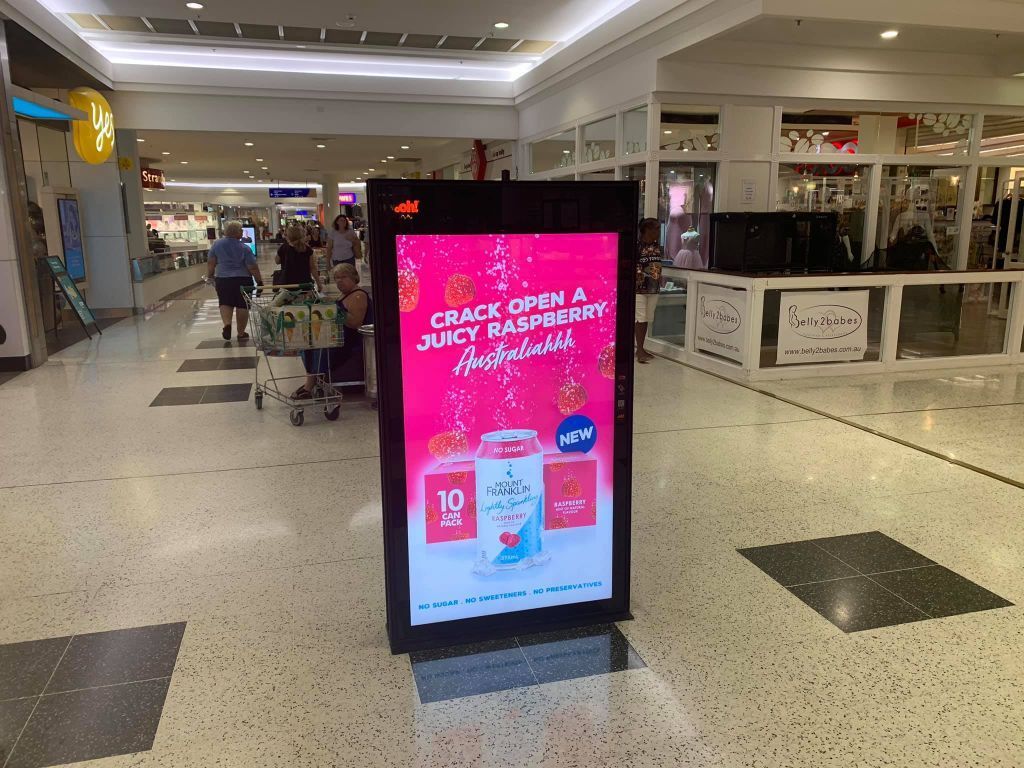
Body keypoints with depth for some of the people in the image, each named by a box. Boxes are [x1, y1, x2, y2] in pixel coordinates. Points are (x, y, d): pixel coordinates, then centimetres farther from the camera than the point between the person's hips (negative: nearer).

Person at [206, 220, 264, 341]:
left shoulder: (216, 245, 2)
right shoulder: (244, 248, -8)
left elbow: (211, 263, 6)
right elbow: (253, 267, -10)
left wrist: (209, 276, 19)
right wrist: (259, 281, -2)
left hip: (222, 280, 3)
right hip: (242, 280, -3)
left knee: (225, 303, 13)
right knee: (242, 306, 6)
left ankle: (227, 324, -10)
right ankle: (241, 333, 11)